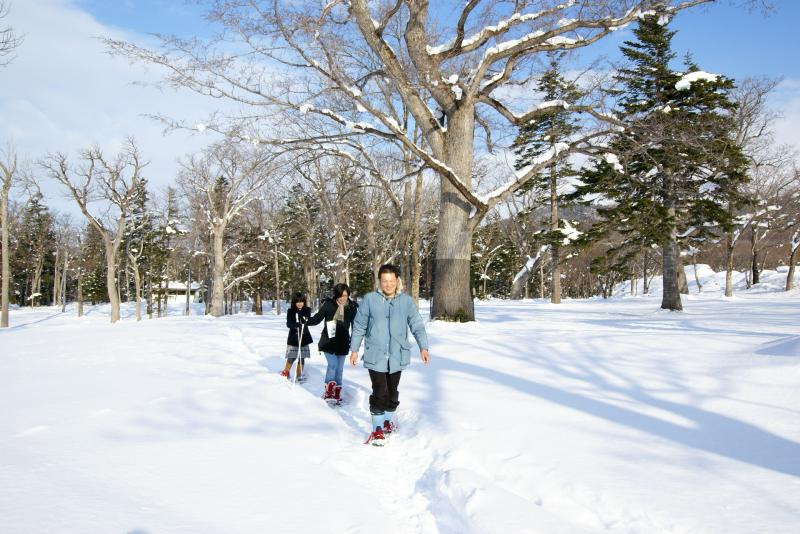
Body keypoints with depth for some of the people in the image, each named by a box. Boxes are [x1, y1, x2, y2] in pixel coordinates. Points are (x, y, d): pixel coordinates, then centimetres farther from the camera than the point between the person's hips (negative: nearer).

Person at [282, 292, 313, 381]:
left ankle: (299, 375, 18)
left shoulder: (307, 310, 0)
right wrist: (296, 324, -32)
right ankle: (285, 372, 18)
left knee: (302, 358, 5)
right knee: (291, 357, -3)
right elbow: (288, 324, -12)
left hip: (304, 338, 2)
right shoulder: (290, 311, -5)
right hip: (293, 338, -2)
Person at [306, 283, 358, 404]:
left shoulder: (352, 308, -2)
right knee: (332, 365, -13)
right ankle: (329, 391, 3)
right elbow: (317, 318, -3)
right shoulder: (328, 305, -7)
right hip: (328, 342, -2)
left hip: (343, 343, 2)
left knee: (339, 368, 9)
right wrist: (306, 321, -19)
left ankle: (336, 393, 20)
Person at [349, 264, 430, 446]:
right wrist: (354, 349, 4)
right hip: (375, 356, -2)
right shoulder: (370, 299, -3)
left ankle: (388, 421, 35)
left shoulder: (406, 301, 1)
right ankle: (377, 429, 6)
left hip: (397, 356, 2)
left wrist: (423, 347, -11)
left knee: (392, 392, 13)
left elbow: (417, 325, 0)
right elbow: (359, 326, 4)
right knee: (380, 392, -7)